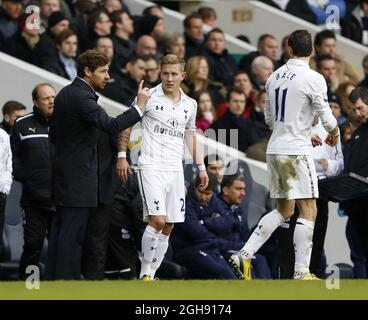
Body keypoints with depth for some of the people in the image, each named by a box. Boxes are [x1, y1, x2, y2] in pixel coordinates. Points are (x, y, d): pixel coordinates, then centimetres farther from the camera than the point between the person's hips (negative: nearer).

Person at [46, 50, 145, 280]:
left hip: (64, 172, 10)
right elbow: (111, 125, -27)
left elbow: (53, 134, 21)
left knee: (61, 228, 12)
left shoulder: (65, 94, 13)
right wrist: (139, 107, -21)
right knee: (73, 232, -9)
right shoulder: (82, 97, -18)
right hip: (79, 176, -10)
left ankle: (54, 278, 15)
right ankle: (67, 279, -9)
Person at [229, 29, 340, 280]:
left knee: (284, 210, 17)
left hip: (275, 149, 7)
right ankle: (301, 273, -6)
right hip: (296, 151, -7)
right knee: (308, 211, -2)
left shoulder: (275, 77, 9)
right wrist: (334, 134, 14)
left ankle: (245, 255, 8)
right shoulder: (313, 79, -12)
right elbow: (327, 118, -9)